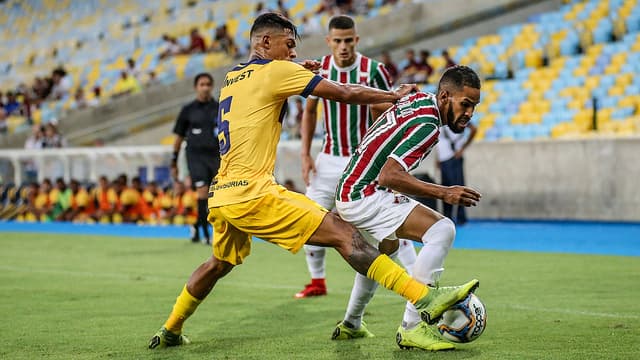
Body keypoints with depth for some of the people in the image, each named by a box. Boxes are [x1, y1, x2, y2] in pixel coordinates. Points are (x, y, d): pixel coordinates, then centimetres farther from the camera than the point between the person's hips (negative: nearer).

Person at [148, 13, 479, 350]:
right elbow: (346, 93, -3)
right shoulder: (276, 71, -4)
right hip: (252, 192, -8)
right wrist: (396, 94, 10)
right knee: (343, 234, -14)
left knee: (219, 264, 32)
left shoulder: (231, 77, 18)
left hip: (220, 194, 8)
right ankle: (425, 299, -23)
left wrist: (299, 73, 26)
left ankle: (169, 332, 41)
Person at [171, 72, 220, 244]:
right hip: (196, 155, -2)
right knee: (203, 191, -16)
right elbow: (179, 137, 10)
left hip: (215, 156, 2)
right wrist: (174, 162, 9)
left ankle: (197, 226, 27)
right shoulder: (188, 110, 4)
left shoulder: (219, 109, 7)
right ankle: (206, 234, -13)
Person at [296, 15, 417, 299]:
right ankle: (317, 282, 22)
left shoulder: (373, 71, -13)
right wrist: (305, 154, 4)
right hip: (329, 159, 4)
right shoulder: (318, 69, -3)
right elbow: (309, 111, 11)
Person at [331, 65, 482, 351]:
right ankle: (412, 327, -24)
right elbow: (389, 176, -30)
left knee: (387, 248, 36)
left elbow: (376, 102, 26)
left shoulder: (419, 100, 6)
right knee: (441, 230, -24)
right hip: (365, 196, -11)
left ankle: (350, 325, 50)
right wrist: (443, 193, -28)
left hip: (349, 192, 11)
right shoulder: (426, 126, -22)